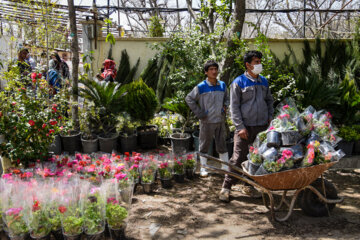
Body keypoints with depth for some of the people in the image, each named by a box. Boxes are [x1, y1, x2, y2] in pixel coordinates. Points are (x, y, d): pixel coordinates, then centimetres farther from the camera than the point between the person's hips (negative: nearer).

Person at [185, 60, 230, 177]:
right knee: (204, 145, 7)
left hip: (220, 120, 4)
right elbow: (189, 98, -3)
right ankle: (203, 168, 20)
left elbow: (226, 98, 22)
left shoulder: (222, 85, 5)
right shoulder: (201, 87, -9)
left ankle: (226, 167, 22)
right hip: (207, 121, -4)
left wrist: (225, 107, 4)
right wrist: (199, 113, -8)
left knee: (222, 144, 11)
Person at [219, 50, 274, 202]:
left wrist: (270, 117, 11)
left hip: (262, 127, 6)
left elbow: (269, 100, 24)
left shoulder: (264, 81, 13)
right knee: (238, 158, -5)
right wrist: (240, 127, -13)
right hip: (246, 127, -5)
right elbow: (234, 107, -7)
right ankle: (226, 188, 6)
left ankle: (249, 186, 23)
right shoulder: (239, 82, -5)